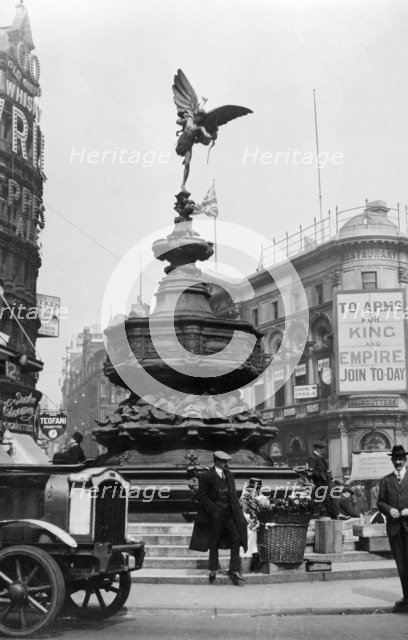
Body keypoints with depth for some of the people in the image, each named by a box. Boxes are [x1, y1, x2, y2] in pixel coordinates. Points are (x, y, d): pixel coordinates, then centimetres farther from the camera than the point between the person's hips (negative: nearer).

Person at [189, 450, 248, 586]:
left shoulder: (229, 475, 13)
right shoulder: (206, 476, -6)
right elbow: (202, 497, -8)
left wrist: (238, 508, 6)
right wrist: (215, 509, -17)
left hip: (229, 513, 5)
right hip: (215, 513, -5)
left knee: (236, 538, -7)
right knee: (214, 543, 5)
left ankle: (234, 571, -3)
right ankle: (213, 570, 20)